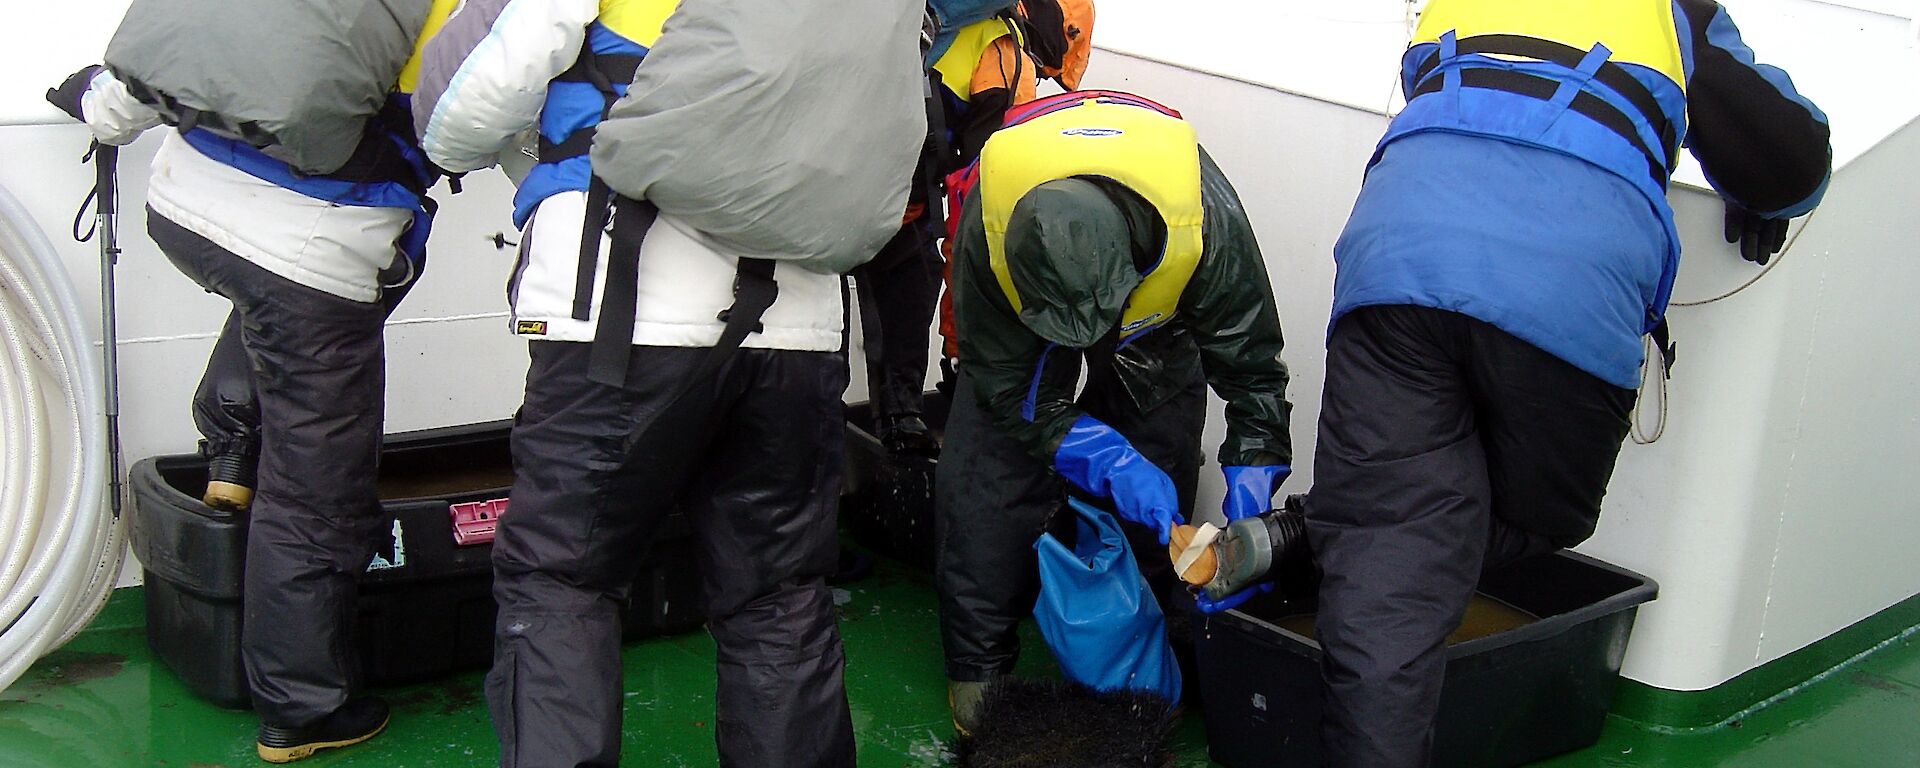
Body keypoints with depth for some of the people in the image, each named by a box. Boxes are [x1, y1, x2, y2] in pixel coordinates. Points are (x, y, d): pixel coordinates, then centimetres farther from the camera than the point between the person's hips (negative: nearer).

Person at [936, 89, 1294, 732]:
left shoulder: (1206, 219, -42)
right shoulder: (988, 228, -42)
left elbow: (1252, 367, -26)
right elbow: (1006, 383, -28)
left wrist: (1247, 509, -32)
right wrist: (1111, 463, -39)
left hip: (1156, 322, 0)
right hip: (1020, 328, 0)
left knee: (1155, 492, -7)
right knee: (985, 473, -12)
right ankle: (979, 663, 6)